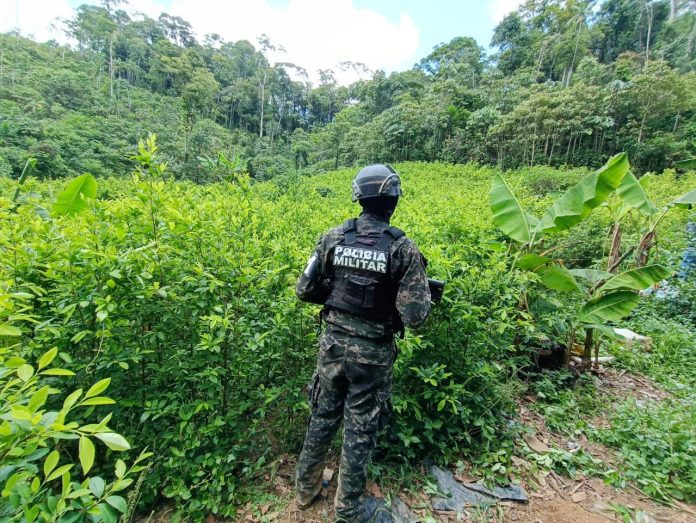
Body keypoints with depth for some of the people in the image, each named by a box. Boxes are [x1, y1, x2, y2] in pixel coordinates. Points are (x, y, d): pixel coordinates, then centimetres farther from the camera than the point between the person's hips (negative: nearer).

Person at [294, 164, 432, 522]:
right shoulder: (403, 249, -15)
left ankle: (306, 490, 46)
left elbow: (304, 291, -1)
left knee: (322, 417, 24)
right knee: (359, 430, 17)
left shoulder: (333, 237, -6)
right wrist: (424, 292, 4)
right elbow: (415, 316, -17)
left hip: (333, 342, 3)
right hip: (372, 352, -2)